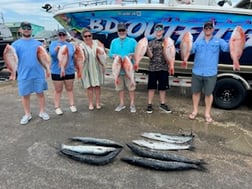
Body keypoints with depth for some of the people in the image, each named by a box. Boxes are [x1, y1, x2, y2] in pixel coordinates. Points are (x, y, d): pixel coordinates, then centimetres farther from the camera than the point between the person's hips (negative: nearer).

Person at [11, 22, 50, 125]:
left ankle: (42, 112, 22)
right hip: (24, 75, -1)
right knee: (25, 95, 8)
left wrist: (47, 68, 7)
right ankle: (27, 114, 22)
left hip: (39, 74, 1)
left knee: (40, 93, 8)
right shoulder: (16, 44, 4)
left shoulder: (38, 43, 10)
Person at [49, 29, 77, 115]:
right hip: (57, 71, -3)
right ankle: (57, 107, 14)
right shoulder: (53, 44, 0)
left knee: (70, 89, 12)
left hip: (69, 71, 3)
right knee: (58, 90, 5)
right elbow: (52, 54, -15)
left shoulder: (70, 45, 9)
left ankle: (72, 105, 22)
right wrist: (57, 48, -31)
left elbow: (74, 56, 14)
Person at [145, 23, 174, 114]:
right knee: (151, 87, 3)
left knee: (163, 87, 8)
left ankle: (162, 104, 21)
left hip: (164, 68, 1)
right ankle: (149, 104, 13)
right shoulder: (151, 43, 5)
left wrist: (171, 65, -3)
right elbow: (150, 55, -4)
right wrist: (147, 48, -20)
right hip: (153, 68, 0)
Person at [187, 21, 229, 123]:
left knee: (208, 93, 8)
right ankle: (195, 111, 29)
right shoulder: (197, 42, 10)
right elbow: (189, 50, -3)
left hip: (211, 73, -2)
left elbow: (228, 48, -11)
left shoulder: (219, 41, 4)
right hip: (197, 72, 2)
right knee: (196, 92, 12)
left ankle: (207, 113, 22)